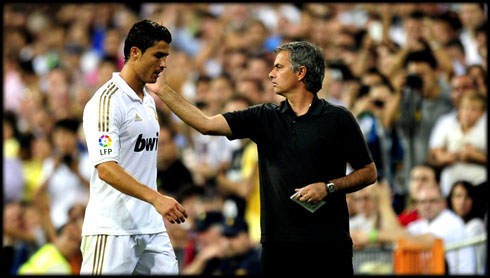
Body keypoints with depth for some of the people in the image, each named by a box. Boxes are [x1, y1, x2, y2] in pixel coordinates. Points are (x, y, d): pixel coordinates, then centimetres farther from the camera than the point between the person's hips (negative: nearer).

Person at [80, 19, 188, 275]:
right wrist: (156, 198, -31)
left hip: (152, 227, 8)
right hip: (113, 231, -8)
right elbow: (106, 169, -22)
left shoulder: (149, 101, 16)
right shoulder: (107, 101, -12)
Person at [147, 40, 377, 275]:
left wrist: (328, 187, -12)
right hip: (278, 244, 3)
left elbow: (369, 173, 2)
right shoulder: (264, 117, 9)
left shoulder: (338, 119, -1)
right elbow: (206, 124, 3)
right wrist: (162, 90, -1)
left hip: (327, 245, -3)